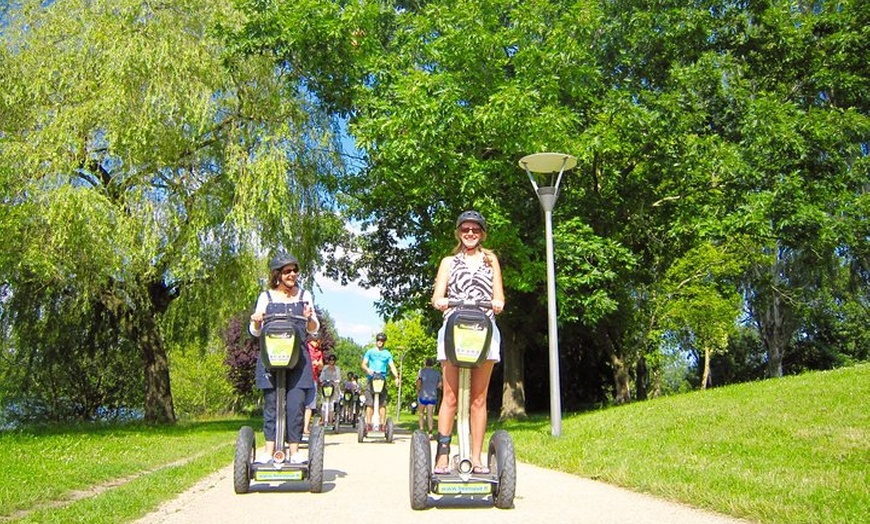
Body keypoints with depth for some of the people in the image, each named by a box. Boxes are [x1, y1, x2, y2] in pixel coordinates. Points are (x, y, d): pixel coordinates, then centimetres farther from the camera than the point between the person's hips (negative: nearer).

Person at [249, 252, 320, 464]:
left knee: (296, 405, -6)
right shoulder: (266, 297, 10)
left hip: (298, 359, 1)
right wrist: (256, 322, -11)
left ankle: (294, 452, 0)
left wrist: (309, 318, -6)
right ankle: (269, 452, 3)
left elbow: (314, 329, 16)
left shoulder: (304, 296, 14)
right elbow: (255, 332, 11)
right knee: (271, 405, -3)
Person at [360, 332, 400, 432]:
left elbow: (392, 366, 9)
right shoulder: (370, 352, 14)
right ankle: (368, 424, -5)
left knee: (382, 404, -4)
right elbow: (363, 364, 7)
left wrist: (396, 377, -8)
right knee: (369, 404, -6)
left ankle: (382, 424, -2)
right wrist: (367, 369, -16)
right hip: (371, 380, -1)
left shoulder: (387, 353, 16)